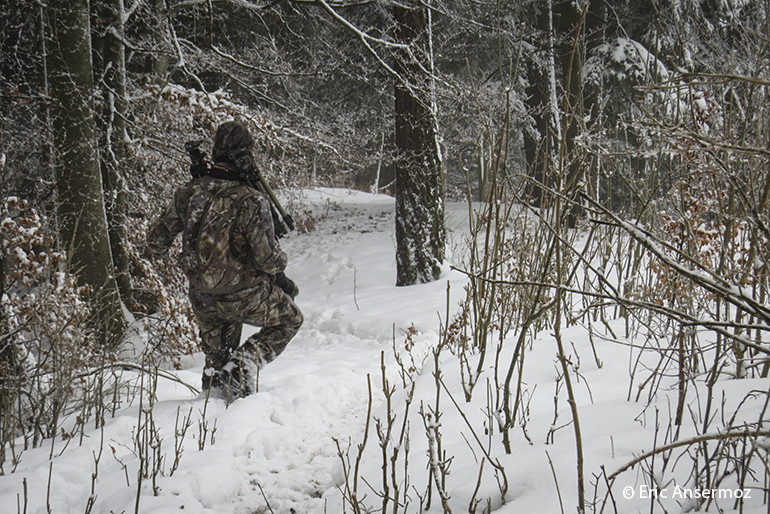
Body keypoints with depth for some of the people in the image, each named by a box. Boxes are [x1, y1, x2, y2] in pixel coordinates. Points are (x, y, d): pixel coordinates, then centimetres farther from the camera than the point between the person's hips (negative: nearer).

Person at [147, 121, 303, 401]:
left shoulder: (189, 192, -7)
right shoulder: (251, 201, -23)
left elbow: (156, 239, 4)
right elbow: (268, 259, -22)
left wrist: (158, 250, 28)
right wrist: (281, 276, 1)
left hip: (202, 299, 6)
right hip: (243, 297, -5)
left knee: (216, 359, 28)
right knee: (290, 319, 21)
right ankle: (244, 361, 2)